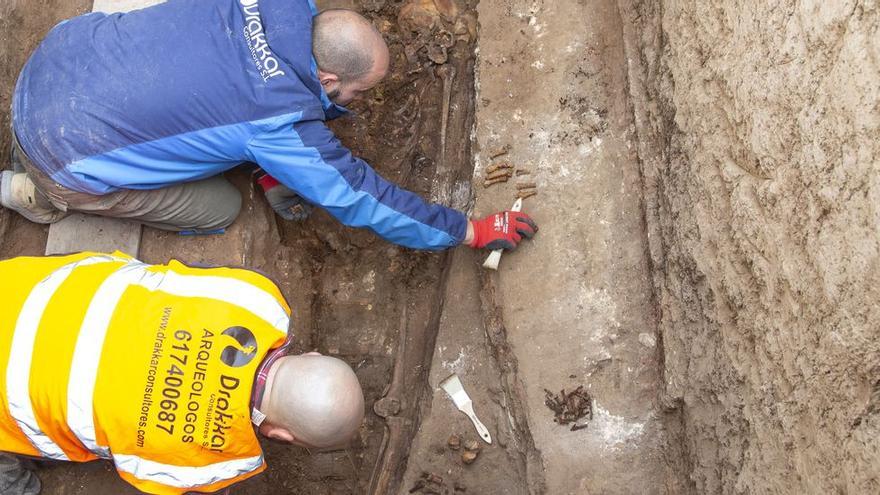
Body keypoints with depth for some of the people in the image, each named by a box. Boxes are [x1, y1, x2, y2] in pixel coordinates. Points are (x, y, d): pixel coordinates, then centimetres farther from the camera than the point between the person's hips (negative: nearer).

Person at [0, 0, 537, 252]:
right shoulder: (285, 124, -27)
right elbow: (361, 198, -17)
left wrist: (273, 169, 12)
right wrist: (470, 231, -8)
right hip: (65, 151, -7)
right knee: (219, 210, 9)